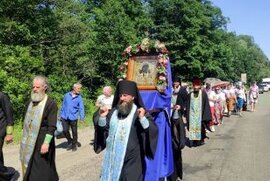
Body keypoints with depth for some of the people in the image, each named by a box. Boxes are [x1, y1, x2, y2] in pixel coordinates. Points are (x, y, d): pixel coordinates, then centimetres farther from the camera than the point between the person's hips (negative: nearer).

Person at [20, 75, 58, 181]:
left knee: (41, 168, 2)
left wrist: (46, 143, -21)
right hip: (29, 141, 7)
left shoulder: (51, 104, -15)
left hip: (42, 141, -7)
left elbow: (52, 126, -17)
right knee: (29, 166, 16)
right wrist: (25, 138, 16)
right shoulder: (31, 101, 8)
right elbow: (27, 119, 15)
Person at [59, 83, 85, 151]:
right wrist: (60, 114, 14)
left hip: (73, 117, -2)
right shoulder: (67, 95, 3)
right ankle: (70, 142, 26)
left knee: (74, 132, 6)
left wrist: (82, 117, -25)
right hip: (65, 117, 2)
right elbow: (63, 105, 11)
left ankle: (74, 144, 26)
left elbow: (81, 108, -11)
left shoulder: (79, 97, -4)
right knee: (65, 130, 1)